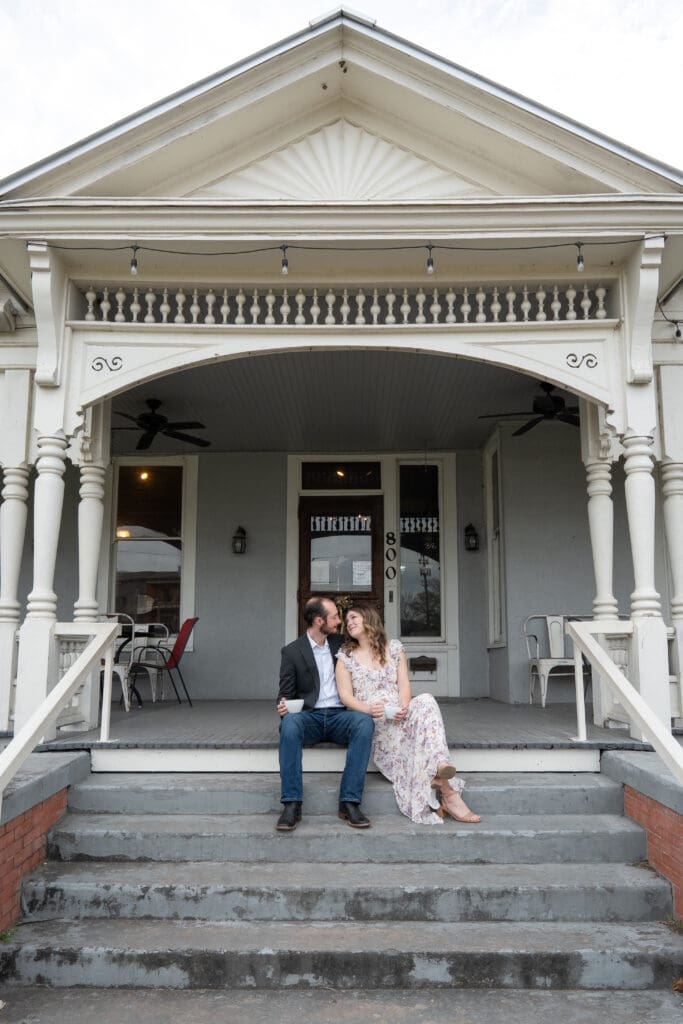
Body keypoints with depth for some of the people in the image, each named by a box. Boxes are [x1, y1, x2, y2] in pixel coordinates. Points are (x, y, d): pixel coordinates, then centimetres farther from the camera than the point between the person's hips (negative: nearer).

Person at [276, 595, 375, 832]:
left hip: (339, 715, 2)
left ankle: (349, 801, -29)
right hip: (309, 716, -2)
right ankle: (291, 804, -32)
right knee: (289, 722, -36)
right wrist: (282, 706, -19)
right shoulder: (292, 651, 5)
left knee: (364, 720, -31)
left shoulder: (340, 643, 13)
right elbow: (285, 693, 4)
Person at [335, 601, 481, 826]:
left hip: (398, 715, 2)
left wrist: (403, 707, -17)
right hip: (370, 721, -1)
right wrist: (369, 709, -22)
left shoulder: (394, 647, 15)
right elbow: (346, 695, 0)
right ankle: (448, 790, -36)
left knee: (425, 701, -30)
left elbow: (403, 685, 6)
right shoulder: (345, 656, 11)